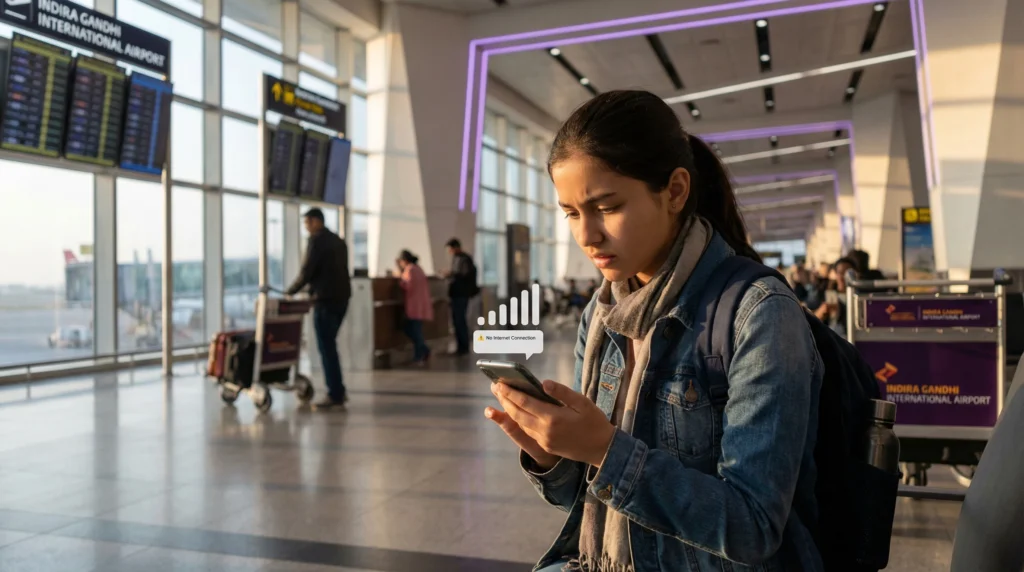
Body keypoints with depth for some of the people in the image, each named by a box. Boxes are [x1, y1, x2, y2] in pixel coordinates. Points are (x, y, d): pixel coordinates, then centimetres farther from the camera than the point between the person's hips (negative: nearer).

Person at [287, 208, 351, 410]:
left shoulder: (316, 240, -8)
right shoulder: (339, 241, 17)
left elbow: (307, 270, -12)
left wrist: (292, 291, 2)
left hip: (326, 299, -8)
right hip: (342, 297, 8)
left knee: (326, 348, -3)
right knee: (330, 345, 15)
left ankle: (335, 395, -2)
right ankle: (338, 391, 16)